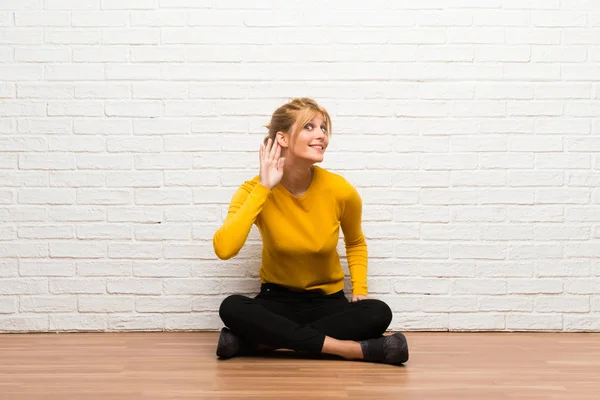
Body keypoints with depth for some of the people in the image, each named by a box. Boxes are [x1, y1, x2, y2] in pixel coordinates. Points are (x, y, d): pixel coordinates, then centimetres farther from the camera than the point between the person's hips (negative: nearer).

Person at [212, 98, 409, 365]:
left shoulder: (340, 191, -13)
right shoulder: (254, 190, -15)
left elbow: (356, 244, 9)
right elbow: (224, 249, -33)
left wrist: (360, 289, -7)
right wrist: (263, 189, -28)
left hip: (328, 301, 1)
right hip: (277, 300, -1)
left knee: (378, 314, -30)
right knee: (231, 308, -33)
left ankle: (258, 342, -25)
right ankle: (358, 349, -32)